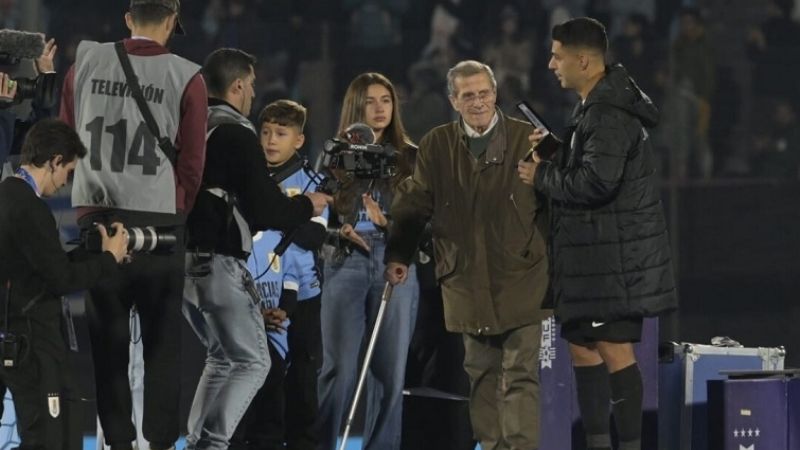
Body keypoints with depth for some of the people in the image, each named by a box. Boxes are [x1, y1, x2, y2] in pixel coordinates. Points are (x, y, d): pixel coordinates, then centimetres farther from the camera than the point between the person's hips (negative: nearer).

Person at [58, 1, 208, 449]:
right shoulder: (185, 77, -4)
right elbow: (192, 162, -1)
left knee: (107, 334, 8)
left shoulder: (85, 63, 3)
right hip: (158, 221, -2)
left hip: (95, 215, 2)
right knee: (162, 336, 6)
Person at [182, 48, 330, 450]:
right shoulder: (237, 135, -13)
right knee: (253, 362, 1)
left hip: (183, 261, 8)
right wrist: (307, 206, 4)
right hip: (220, 265, -8)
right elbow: (263, 211, -14)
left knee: (223, 358, 21)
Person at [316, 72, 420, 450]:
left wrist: (389, 223, -14)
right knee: (339, 367, -5)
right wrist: (341, 231, -10)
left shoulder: (410, 158, 9)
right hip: (346, 265, -1)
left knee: (390, 368, 0)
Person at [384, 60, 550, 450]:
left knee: (519, 374, -7)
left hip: (521, 277, -3)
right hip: (467, 282, 3)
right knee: (481, 373, 10)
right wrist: (398, 254, 4)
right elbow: (414, 203, 9)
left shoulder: (527, 139, -2)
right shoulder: (437, 146, 6)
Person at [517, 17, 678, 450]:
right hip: (595, 251, 11)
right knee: (581, 344, 15)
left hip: (615, 252, -11)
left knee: (614, 349, -9)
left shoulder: (610, 114, -19)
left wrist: (542, 176, -13)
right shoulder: (595, 106, 15)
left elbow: (596, 182, -26)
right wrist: (554, 151, 8)